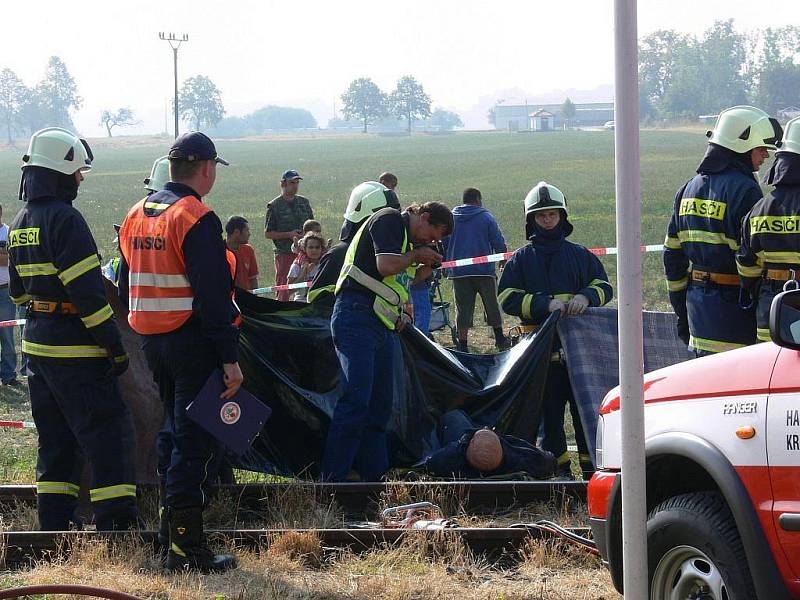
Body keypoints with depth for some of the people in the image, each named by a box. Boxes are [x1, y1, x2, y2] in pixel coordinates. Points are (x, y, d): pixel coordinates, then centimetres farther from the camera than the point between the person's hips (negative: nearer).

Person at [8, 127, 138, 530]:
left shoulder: (21, 222, 13)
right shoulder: (64, 220, -16)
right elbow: (87, 292, -20)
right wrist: (115, 346, -15)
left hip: (37, 344, 9)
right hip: (74, 347, -9)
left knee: (55, 435, 15)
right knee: (108, 431, -6)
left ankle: (55, 519, 15)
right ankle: (115, 520, -9)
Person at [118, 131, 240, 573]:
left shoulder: (136, 215, 12)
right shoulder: (196, 219, -15)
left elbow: (125, 286, 18)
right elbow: (213, 296, -20)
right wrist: (229, 358, -19)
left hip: (151, 339, 8)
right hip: (193, 342, -8)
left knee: (172, 432, 21)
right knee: (195, 441, -6)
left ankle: (172, 519, 28)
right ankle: (186, 548, -8)